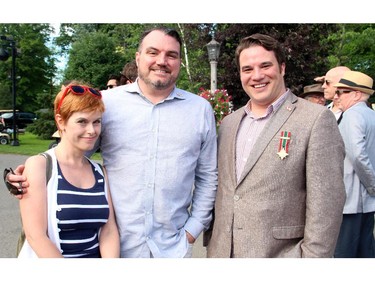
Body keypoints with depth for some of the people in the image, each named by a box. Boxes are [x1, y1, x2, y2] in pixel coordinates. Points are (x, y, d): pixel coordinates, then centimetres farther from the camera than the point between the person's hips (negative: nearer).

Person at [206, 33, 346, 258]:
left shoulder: (317, 119, -11)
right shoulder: (229, 123, 8)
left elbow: (325, 204, -13)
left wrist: (315, 256, -15)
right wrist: (211, 244, 11)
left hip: (282, 253, -5)